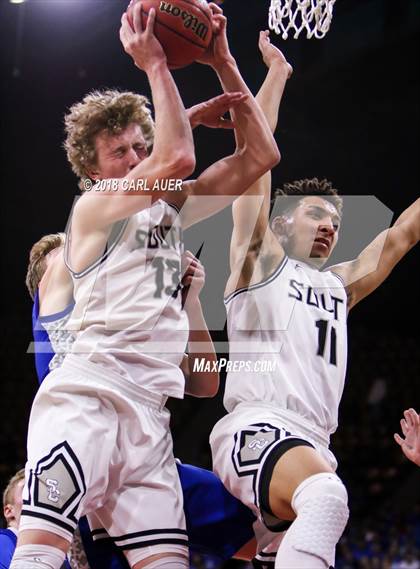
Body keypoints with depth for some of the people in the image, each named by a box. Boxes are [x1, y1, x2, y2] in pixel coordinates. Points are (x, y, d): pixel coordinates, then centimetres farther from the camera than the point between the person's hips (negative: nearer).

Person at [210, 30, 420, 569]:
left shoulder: (340, 285, 30)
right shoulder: (259, 258, 14)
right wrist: (276, 74, 17)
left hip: (313, 440, 8)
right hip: (257, 427, -7)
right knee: (327, 495, -36)